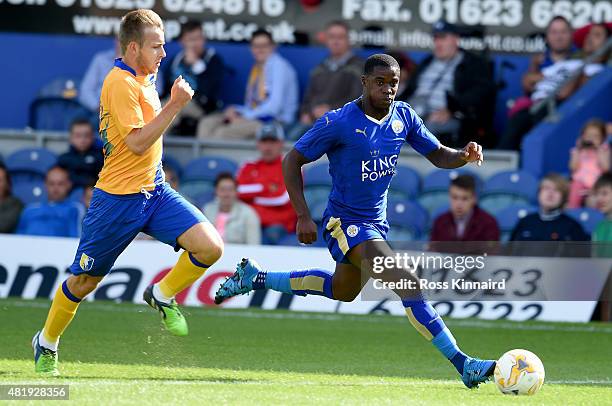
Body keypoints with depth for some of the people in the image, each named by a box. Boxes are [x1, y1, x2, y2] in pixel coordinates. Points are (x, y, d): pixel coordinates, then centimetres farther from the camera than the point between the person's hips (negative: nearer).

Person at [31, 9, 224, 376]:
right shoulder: (120, 84, -17)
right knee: (84, 280, 6)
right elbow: (137, 143, -25)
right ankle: (47, 343, 27)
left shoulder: (144, 77, 11)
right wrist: (175, 105, -25)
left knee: (210, 247, -14)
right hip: (119, 198, -7)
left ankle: (163, 295, 10)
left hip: (155, 190, 7)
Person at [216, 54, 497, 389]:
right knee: (407, 283, -24)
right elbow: (292, 161, -11)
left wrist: (464, 156, -18)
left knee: (342, 291, 29)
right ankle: (462, 363, -27)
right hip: (345, 223, -8)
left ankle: (255, 277, 43)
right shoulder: (339, 123, -18)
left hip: (377, 221, 8)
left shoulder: (404, 117, -1)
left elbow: (438, 155, 5)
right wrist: (303, 217, -17)